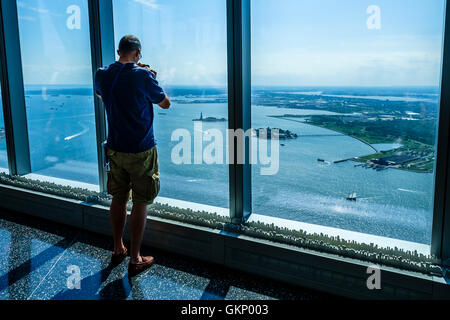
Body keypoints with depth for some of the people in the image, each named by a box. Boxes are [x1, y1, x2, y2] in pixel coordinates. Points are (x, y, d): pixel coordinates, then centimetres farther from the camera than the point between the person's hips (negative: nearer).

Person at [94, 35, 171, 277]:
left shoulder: (103, 75, 1)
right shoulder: (143, 75, -15)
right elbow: (165, 104, -3)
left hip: (115, 149, 6)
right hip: (141, 151, -5)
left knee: (119, 199, 17)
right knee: (140, 204, 4)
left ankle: (118, 250, 31)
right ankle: (135, 260, 13)